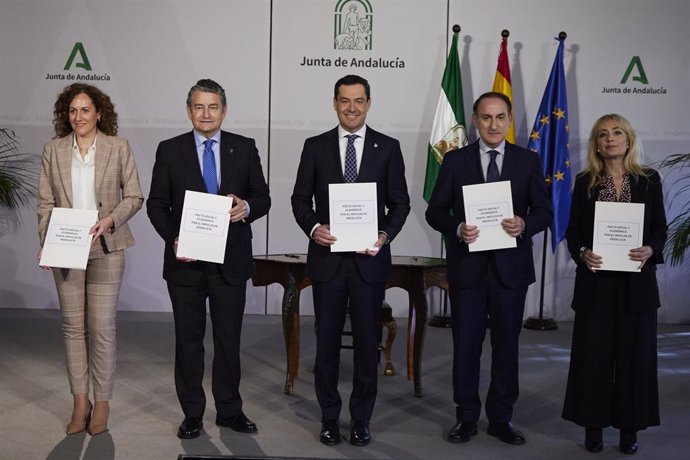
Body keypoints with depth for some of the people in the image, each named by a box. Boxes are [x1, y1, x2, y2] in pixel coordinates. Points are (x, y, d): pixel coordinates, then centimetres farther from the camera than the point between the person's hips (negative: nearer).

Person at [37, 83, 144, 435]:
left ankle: (102, 403, 14)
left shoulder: (118, 147, 0)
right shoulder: (53, 150, 5)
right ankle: (80, 402, 20)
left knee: (102, 327, 0)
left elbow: (134, 196, 0)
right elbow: (45, 203, 5)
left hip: (105, 248, -2)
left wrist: (110, 220, -16)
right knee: (72, 325, 8)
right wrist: (45, 243, -8)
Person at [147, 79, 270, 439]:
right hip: (186, 261, 0)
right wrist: (172, 239, -14)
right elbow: (156, 204, 2)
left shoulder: (245, 148, 3)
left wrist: (247, 207, -18)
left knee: (229, 339, 9)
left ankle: (229, 411, 24)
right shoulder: (169, 150, 2)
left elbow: (263, 198, 4)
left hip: (231, 260, 1)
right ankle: (192, 414, 22)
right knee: (188, 340, 9)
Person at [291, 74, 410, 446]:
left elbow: (400, 202, 4)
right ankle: (329, 418, 23)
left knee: (367, 343, 7)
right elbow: (300, 198, 5)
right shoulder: (315, 146, 5)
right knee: (327, 342, 9)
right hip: (327, 258, 1)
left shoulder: (388, 147, 4)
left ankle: (361, 420, 22)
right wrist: (313, 227, -14)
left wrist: (385, 235, -13)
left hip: (369, 259, 0)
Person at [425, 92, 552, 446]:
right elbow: (435, 211, 2)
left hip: (511, 267, 1)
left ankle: (501, 418, 23)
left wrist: (525, 225, -17)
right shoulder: (455, 160, 2)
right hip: (467, 267, 0)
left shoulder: (528, 161, 4)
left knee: (506, 345, 9)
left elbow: (544, 210, 4)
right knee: (466, 345, 8)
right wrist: (458, 228, -18)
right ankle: (466, 417, 22)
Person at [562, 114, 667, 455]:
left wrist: (650, 250, -16)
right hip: (596, 280, 0)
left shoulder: (649, 180, 3)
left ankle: (629, 427, 17)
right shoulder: (585, 182, 4)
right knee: (593, 353, 3)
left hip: (636, 280, 0)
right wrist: (582, 253, -16)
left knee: (634, 353, 5)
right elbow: (573, 230, 3)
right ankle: (593, 425, 15)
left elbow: (660, 227, 4)